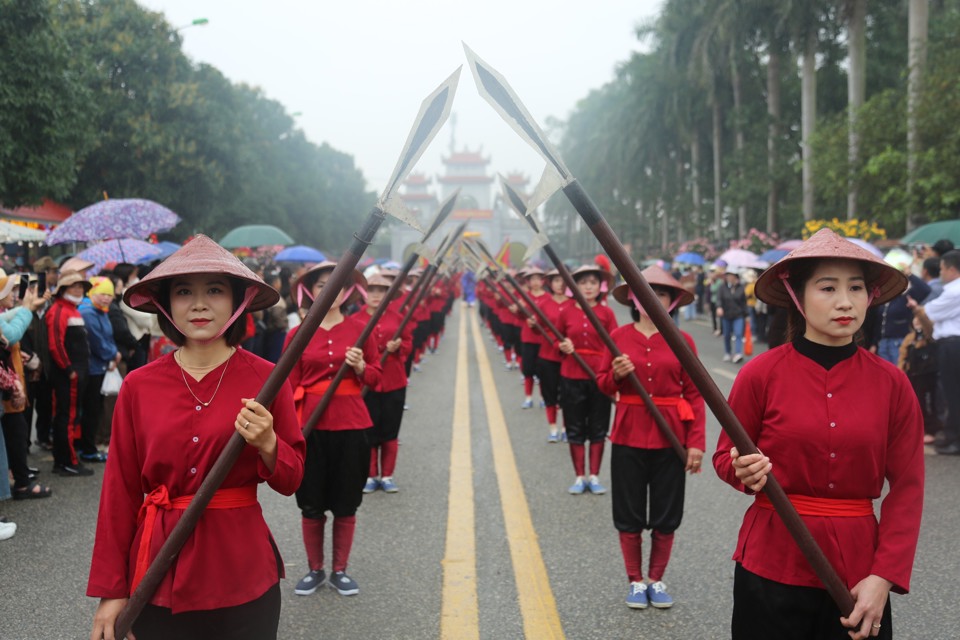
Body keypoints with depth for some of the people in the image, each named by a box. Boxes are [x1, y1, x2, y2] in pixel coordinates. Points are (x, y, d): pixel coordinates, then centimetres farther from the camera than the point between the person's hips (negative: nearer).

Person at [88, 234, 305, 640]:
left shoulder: (266, 378, -6)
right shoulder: (138, 386, -3)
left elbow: (291, 480, 1)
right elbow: (120, 491, 1)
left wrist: (267, 444, -20)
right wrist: (111, 589, 1)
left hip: (242, 575, -1)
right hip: (157, 572, 1)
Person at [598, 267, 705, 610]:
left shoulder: (682, 341, -1)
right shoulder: (619, 336, 1)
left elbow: (694, 395, -1)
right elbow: (604, 386, 7)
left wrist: (696, 443, -8)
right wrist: (616, 374, -16)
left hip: (669, 437, 0)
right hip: (629, 435, 0)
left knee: (666, 516, 8)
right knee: (629, 514, 8)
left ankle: (657, 580, 26)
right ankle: (635, 581, 24)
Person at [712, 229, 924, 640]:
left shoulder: (891, 383, -3)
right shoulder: (761, 374, -8)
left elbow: (907, 488, -1)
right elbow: (724, 456, 3)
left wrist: (884, 577, -9)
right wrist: (745, 472, -20)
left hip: (858, 569, 2)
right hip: (773, 564, -1)